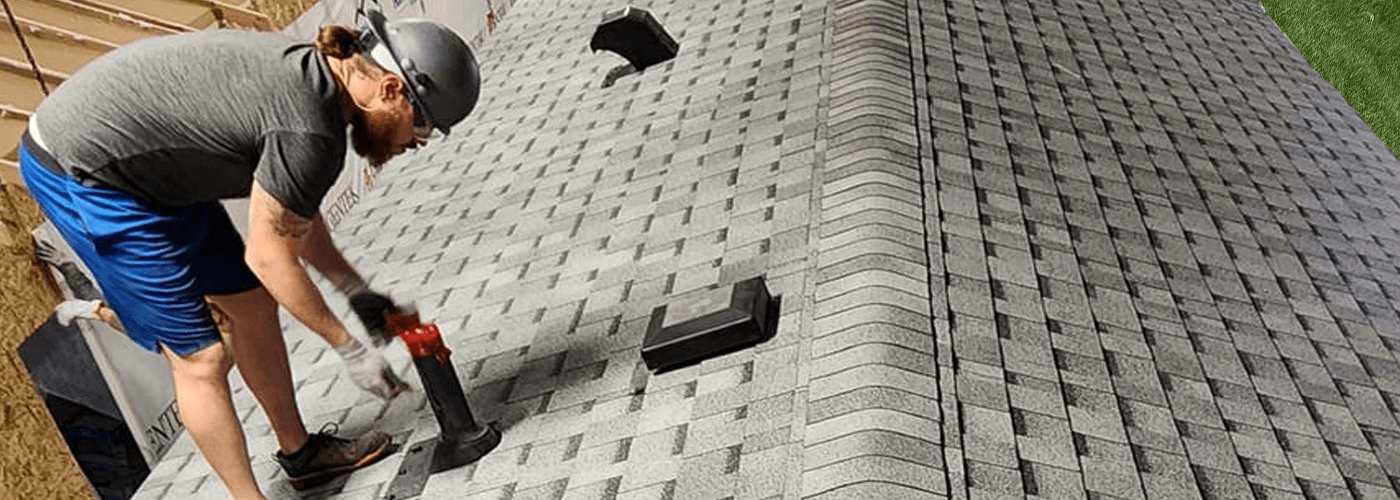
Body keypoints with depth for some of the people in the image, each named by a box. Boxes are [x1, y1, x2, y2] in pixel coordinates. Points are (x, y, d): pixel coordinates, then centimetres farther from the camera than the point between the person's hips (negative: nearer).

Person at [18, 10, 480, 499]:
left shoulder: (314, 71, 0)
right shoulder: (310, 131, -29)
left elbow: (295, 209, 11)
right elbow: (269, 258, -19)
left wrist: (356, 290, 12)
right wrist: (351, 349, -10)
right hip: (78, 171, -10)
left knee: (249, 305, 13)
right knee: (201, 355, -4)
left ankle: (300, 452, 28)